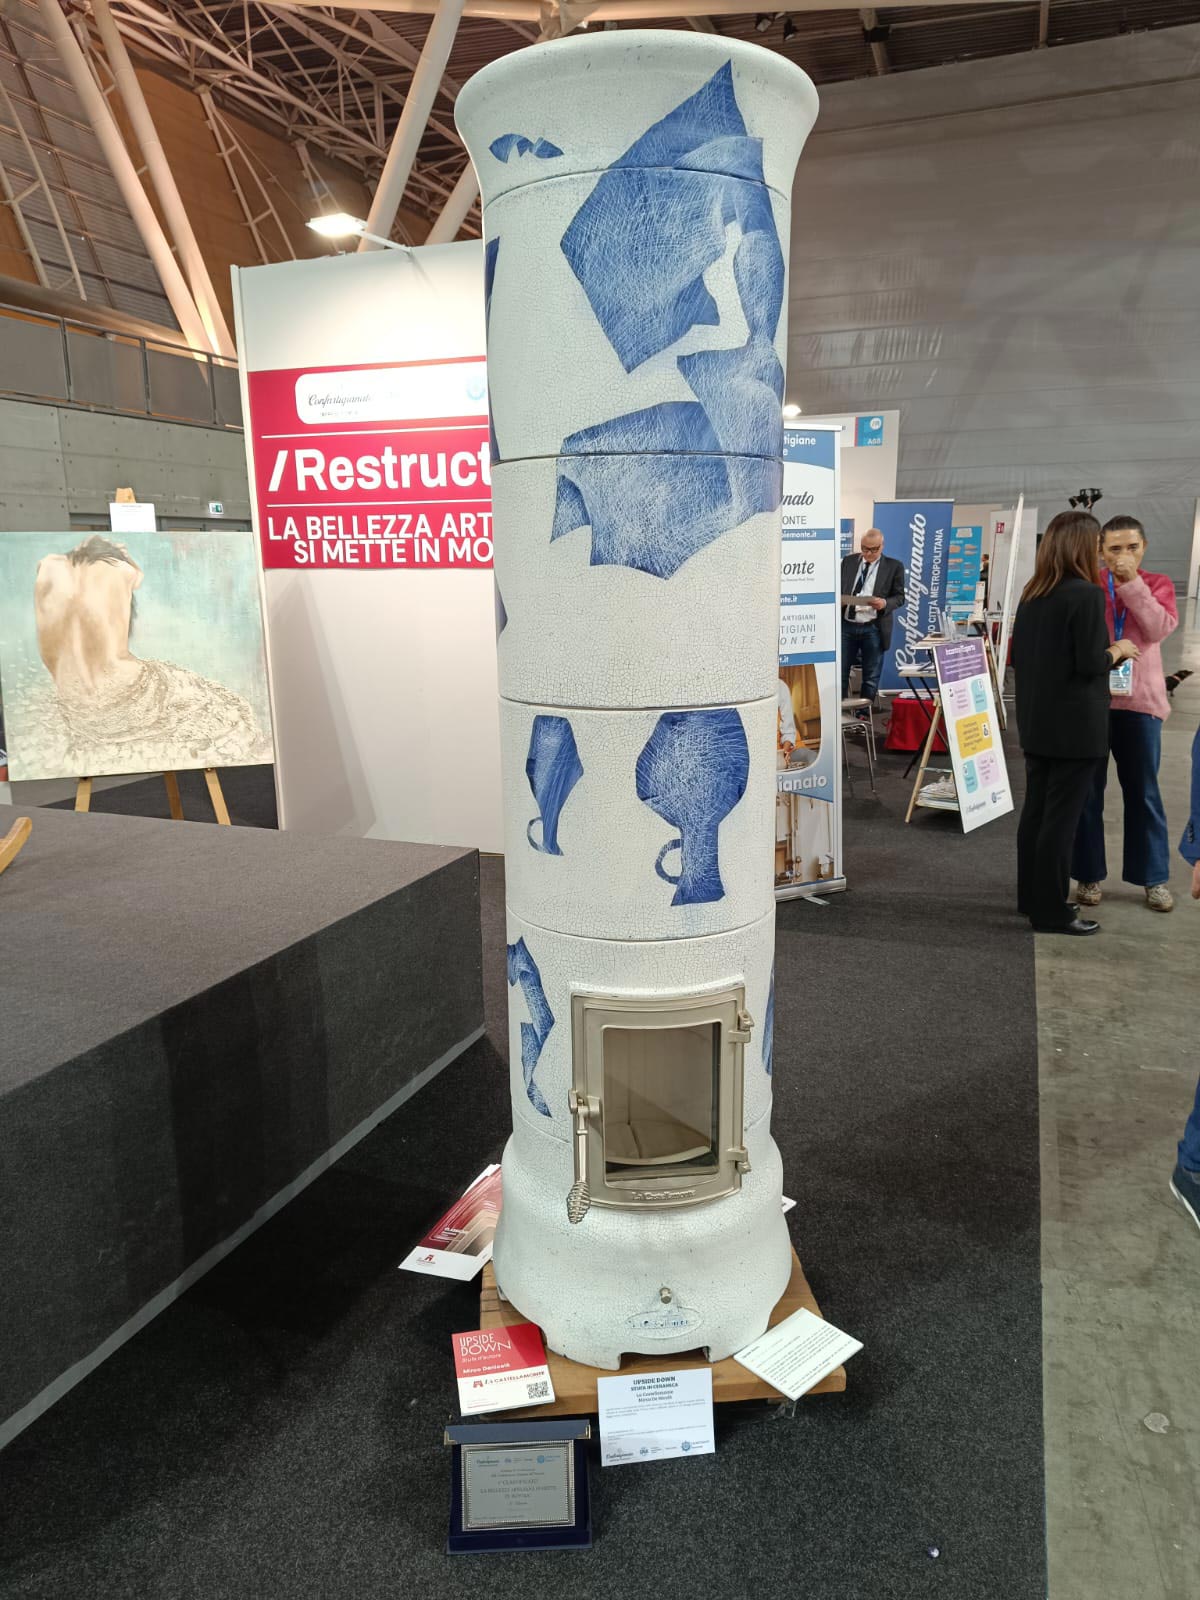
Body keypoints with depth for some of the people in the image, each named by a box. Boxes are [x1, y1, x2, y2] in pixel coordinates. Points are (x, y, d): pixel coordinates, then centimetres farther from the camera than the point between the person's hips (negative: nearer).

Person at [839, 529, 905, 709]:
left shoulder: (894, 566, 2)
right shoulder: (848, 561, 10)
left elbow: (899, 596, 2)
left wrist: (885, 603, -18)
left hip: (873, 628, -2)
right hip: (846, 625, 2)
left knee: (871, 677, 4)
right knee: (840, 673, 3)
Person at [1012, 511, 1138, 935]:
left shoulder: (1032, 594, 8)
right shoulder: (1086, 594, -16)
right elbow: (1092, 665, -20)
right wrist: (1118, 649, 1)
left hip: (1037, 723, 8)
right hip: (1075, 726, -8)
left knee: (1035, 810, 14)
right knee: (1061, 816, -1)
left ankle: (1031, 897, 24)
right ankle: (1051, 911, 6)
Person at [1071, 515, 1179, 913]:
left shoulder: (1157, 585, 7)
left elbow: (1160, 628, -11)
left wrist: (1132, 583, -13)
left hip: (1139, 700, 1)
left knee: (1143, 791, 8)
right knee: (1087, 792, 5)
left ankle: (1154, 878, 18)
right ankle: (1090, 875, 16)